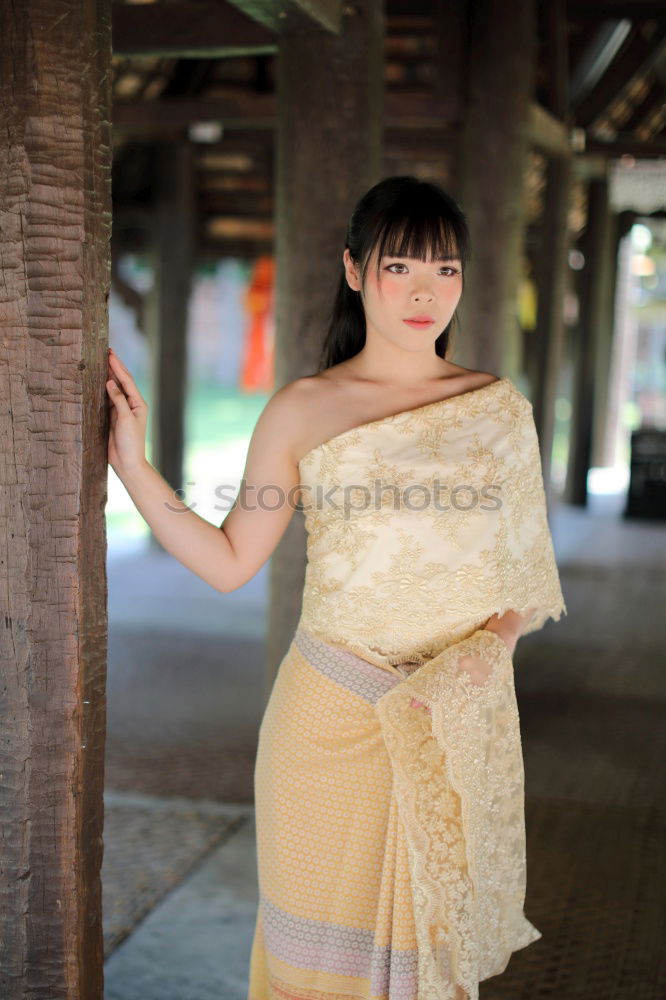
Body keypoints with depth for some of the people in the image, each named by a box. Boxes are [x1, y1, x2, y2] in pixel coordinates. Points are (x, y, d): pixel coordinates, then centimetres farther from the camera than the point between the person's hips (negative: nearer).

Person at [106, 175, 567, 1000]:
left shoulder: (501, 409, 4)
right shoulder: (301, 411, 0)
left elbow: (525, 578, 9)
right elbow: (228, 562, 2)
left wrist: (486, 648, -10)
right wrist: (131, 463, -5)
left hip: (461, 728, 1)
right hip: (333, 717, -1)